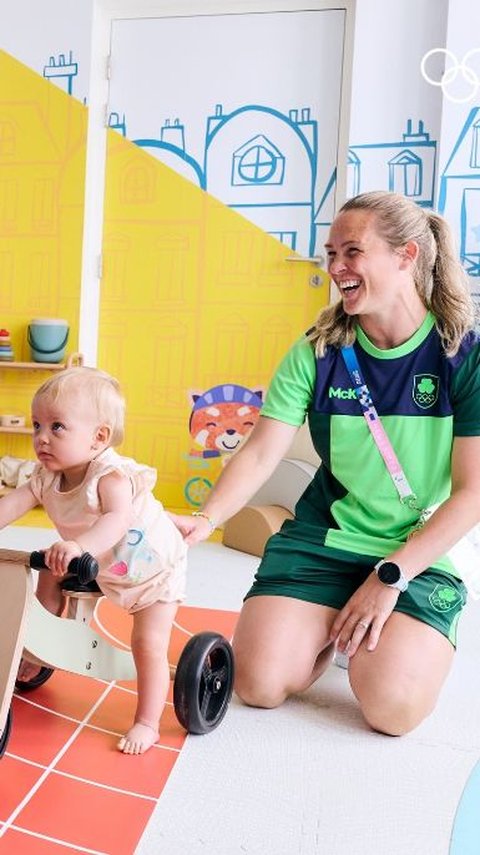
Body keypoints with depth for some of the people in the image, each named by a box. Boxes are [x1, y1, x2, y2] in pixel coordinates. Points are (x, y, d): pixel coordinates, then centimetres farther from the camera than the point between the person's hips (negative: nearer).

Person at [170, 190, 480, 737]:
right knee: (259, 684, -10)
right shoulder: (318, 351, -4)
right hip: (322, 537, 2)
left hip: (421, 552, -2)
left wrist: (390, 576, -17)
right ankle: (336, 626, 22)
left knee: (391, 707, -21)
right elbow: (261, 453, -7)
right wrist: (206, 519, -24)